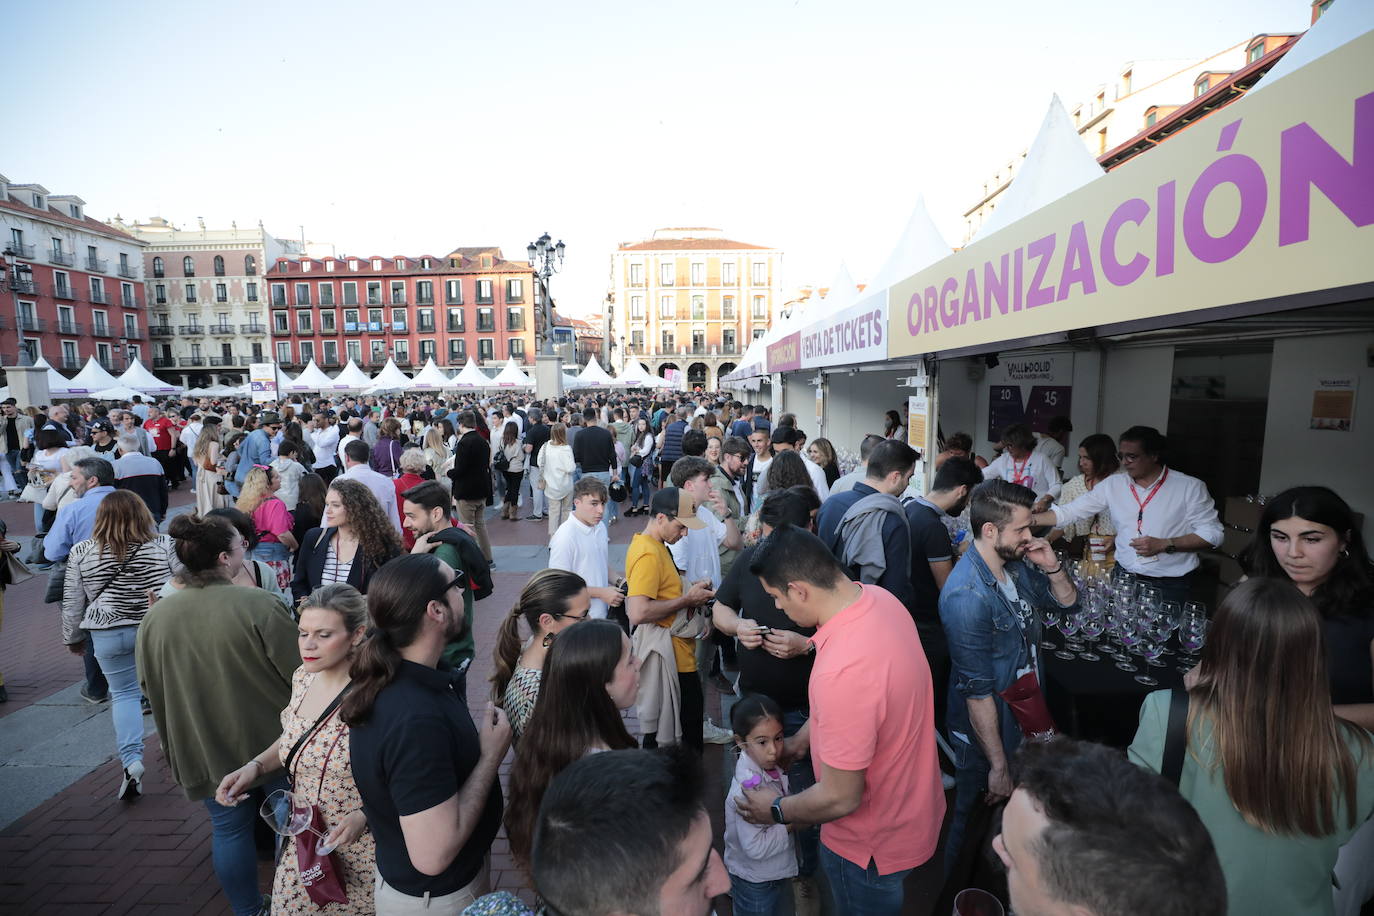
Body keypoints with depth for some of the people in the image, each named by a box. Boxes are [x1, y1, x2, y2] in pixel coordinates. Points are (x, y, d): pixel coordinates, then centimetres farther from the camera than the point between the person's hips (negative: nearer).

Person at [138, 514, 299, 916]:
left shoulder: (154, 617, -7)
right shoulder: (258, 604, -24)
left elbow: (149, 687, 6)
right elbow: (300, 675, -21)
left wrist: (179, 742, 22)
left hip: (203, 750, 4)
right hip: (271, 742, -4)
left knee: (229, 829, 20)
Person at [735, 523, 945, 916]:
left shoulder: (842, 672, -42)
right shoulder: (878, 597, -14)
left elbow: (841, 798, -28)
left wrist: (776, 810, -10)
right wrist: (797, 741, 9)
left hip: (871, 844, -7)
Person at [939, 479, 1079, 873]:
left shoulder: (1017, 565, -5)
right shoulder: (967, 596, -32)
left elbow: (1069, 603, 11)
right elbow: (977, 693, -27)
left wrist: (1052, 567, -10)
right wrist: (998, 766, -20)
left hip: (1024, 718, 8)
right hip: (987, 734, -8)